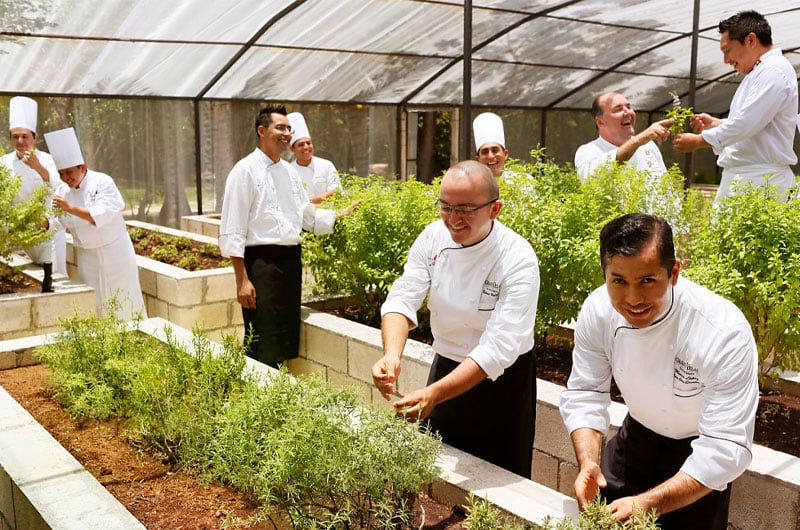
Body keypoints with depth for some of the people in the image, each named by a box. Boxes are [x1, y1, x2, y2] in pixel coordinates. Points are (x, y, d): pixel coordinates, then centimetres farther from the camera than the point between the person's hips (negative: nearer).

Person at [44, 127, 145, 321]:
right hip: (87, 256, 5)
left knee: (124, 303, 3)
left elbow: (101, 216, -26)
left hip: (114, 253, -4)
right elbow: (56, 222, -2)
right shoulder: (63, 191, 2)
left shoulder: (102, 182, -14)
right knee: (95, 303, 6)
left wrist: (71, 208, -35)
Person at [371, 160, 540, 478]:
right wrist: (392, 355, -35)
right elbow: (402, 299, -15)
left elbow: (498, 348, -30)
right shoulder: (434, 237, -9)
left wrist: (434, 394, -40)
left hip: (501, 382, -4)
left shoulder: (519, 260, -24)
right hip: (446, 367, 4)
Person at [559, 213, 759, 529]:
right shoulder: (598, 310, -23)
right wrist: (588, 464, -31)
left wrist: (648, 503, -44)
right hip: (638, 433, 4)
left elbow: (726, 447, -34)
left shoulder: (725, 333, -36)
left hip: (699, 450, -3)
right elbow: (584, 394, -13)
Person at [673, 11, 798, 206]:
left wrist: (698, 141, -11)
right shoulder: (759, 72, 22)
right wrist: (717, 124, 11)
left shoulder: (774, 71, -12)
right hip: (739, 175, 10)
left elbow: (746, 123, -20)